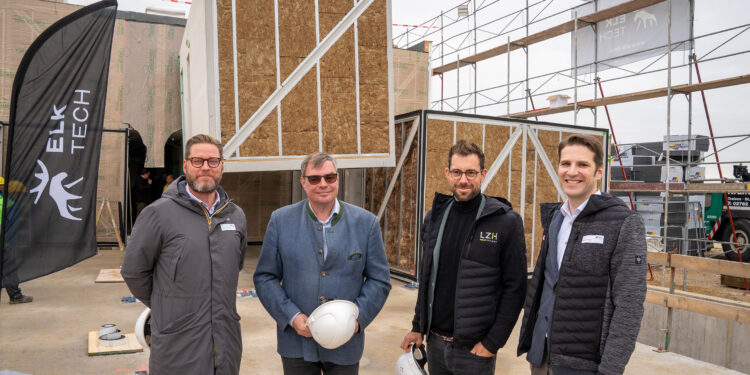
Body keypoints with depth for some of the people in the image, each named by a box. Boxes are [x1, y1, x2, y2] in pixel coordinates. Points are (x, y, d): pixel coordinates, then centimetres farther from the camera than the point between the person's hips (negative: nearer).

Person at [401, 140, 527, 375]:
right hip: (435, 342, 5)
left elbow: (515, 288, -11)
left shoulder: (506, 221, -12)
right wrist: (418, 327, 10)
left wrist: (493, 342, -13)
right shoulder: (435, 217, 4)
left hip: (474, 348, -4)